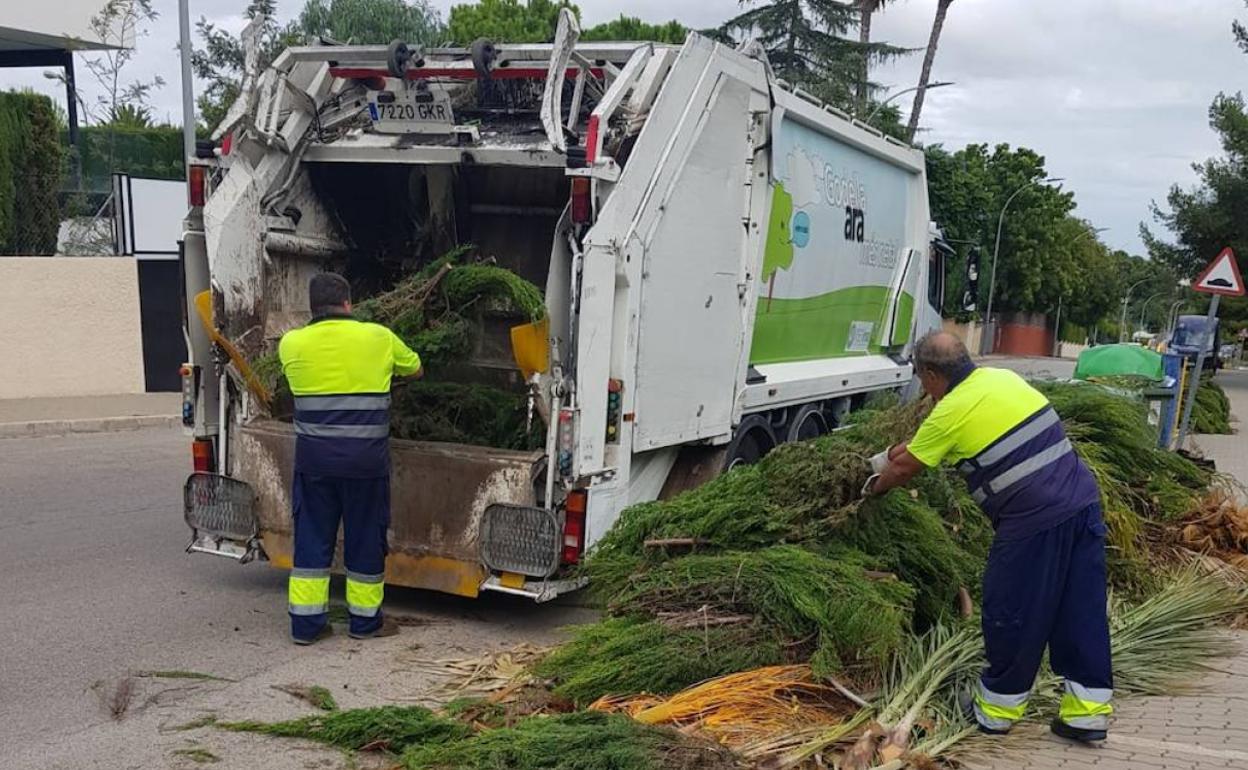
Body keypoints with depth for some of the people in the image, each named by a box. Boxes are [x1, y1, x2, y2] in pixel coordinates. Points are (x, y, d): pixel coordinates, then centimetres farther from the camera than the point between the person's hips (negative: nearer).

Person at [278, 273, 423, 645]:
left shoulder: (291, 343, 1)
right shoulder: (378, 338, -1)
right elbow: (415, 369, 16)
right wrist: (390, 366, 37)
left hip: (313, 458, 2)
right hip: (366, 459, -1)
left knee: (312, 536, 12)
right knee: (365, 537, 11)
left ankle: (306, 622, 16)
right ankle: (365, 620, 23)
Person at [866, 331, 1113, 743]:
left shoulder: (949, 413, -8)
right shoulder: (1003, 377, 13)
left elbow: (905, 468, 7)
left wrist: (876, 486, 28)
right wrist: (912, 445, 37)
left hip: (1033, 521, -8)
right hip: (1083, 501, 8)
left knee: (1011, 615, 7)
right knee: (1081, 612, 12)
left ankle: (996, 709, 21)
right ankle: (1088, 710, 19)